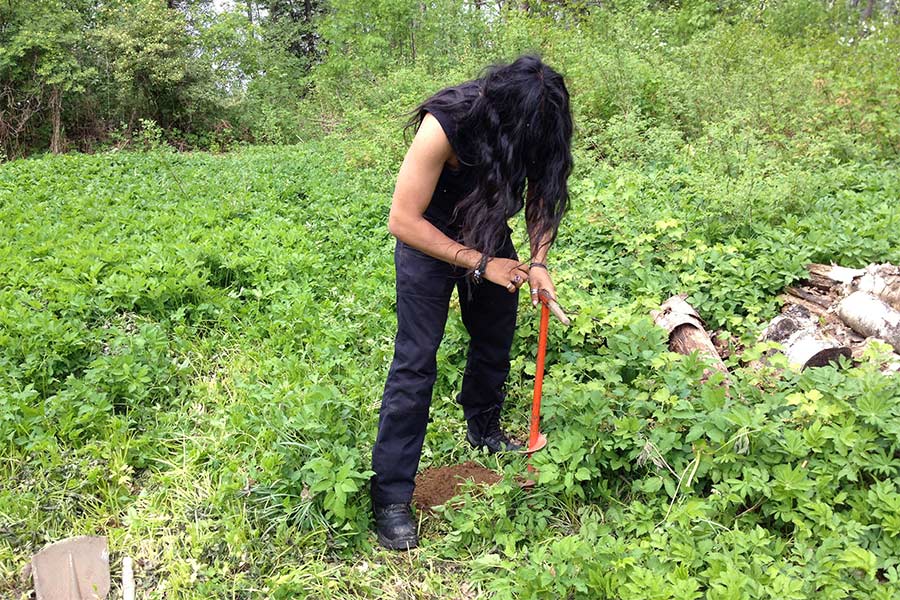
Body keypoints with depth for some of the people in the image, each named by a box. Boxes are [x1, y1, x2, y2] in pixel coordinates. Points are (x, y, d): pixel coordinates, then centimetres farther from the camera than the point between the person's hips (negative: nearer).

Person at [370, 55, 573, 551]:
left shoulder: (535, 130, -20)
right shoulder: (444, 126, -35)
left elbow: (541, 195, -4)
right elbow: (403, 221, -30)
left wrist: (537, 261, -20)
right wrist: (482, 264, -28)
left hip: (489, 235, 5)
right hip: (428, 239, -5)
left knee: (494, 343, 13)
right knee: (416, 360, -9)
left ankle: (484, 433, 40)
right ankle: (390, 494, -1)